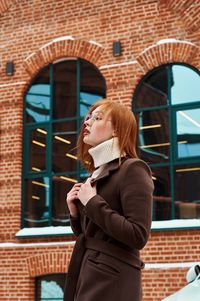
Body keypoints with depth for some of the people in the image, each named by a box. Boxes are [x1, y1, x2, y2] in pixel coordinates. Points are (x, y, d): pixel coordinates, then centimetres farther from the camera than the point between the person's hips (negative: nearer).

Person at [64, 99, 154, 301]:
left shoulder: (132, 169, -10)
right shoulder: (98, 173, 16)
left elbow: (138, 236, -20)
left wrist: (92, 203, -15)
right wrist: (75, 213, 3)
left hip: (111, 283, -8)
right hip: (87, 278, 8)